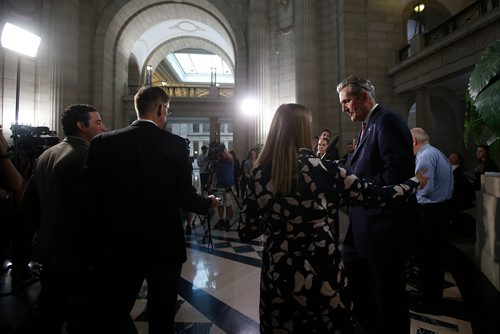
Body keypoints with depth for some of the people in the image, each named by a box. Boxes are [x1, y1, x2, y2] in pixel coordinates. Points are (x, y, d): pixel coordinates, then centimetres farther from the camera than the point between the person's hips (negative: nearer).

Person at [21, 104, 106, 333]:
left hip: (50, 248, 8)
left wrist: (46, 231, 20)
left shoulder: (45, 155, 6)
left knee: (50, 311, 21)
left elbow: (29, 201, 11)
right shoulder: (88, 156, -19)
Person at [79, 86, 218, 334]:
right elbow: (184, 196, -10)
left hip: (119, 247, 0)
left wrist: (91, 252, 6)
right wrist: (208, 203, 12)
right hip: (165, 246, 1)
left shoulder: (102, 143, -5)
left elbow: (89, 200, -5)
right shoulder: (176, 144, -10)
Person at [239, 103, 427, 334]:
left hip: (278, 272, 2)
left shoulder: (258, 174, -9)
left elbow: (246, 232, -4)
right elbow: (374, 196, -4)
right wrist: (413, 183, 14)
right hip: (320, 271, -2)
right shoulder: (321, 168, -14)